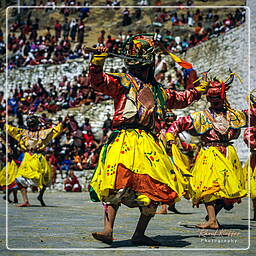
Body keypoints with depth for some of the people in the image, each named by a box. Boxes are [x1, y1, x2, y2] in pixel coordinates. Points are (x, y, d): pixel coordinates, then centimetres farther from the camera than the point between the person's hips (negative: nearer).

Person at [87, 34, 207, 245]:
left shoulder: (157, 90, 22)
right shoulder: (122, 81, 7)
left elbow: (179, 99, 40)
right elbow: (98, 81, -11)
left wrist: (198, 91, 49)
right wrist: (98, 62, -27)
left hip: (148, 143, 5)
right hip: (124, 140, -5)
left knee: (157, 188, 0)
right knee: (117, 183, -20)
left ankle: (139, 234, 8)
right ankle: (108, 230, -23)